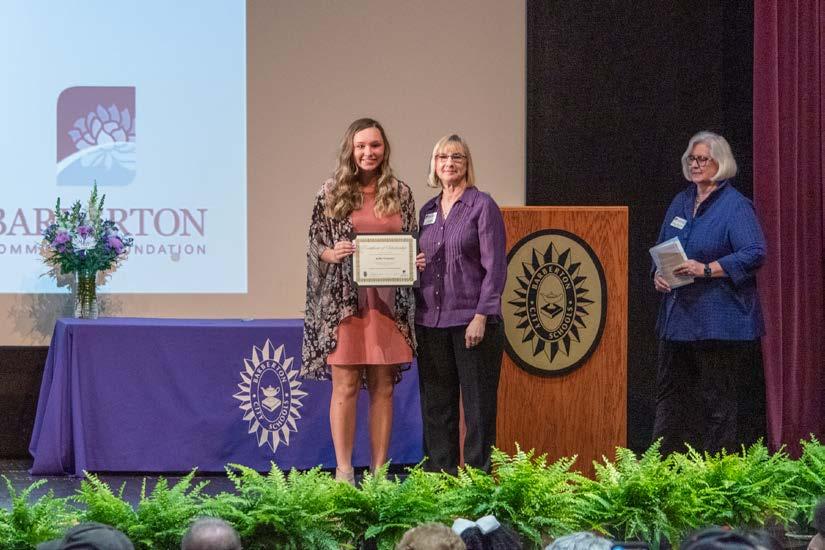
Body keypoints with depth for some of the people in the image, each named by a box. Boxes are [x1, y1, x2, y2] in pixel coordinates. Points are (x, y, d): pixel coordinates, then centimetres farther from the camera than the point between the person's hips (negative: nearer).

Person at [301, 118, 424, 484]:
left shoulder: (400, 193, 9)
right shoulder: (332, 192, 2)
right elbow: (315, 244, 4)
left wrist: (417, 260, -3)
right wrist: (332, 253, -17)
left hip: (387, 302, 3)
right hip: (344, 301, -3)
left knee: (383, 386, 5)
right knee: (346, 386, -3)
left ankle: (379, 470, 12)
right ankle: (343, 471, 3)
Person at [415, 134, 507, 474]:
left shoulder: (482, 206, -3)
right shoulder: (427, 211, 14)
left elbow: (495, 266, -9)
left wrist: (481, 315, -16)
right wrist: (414, 312, 8)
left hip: (472, 321, -6)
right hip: (431, 321, 6)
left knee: (478, 404, 0)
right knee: (436, 405, 9)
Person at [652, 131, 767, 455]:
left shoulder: (735, 206, -9)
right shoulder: (681, 203, 14)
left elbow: (754, 254, -18)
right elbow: (661, 250, 23)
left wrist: (707, 270, -23)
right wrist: (658, 275, 2)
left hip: (719, 320, -8)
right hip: (678, 316, 8)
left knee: (718, 401, -3)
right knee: (671, 392, 12)